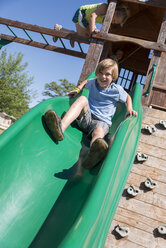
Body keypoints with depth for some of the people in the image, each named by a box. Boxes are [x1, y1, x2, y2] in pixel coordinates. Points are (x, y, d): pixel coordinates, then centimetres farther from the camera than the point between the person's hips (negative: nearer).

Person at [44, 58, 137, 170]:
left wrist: (129, 109, 3)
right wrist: (78, 89, 18)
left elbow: (128, 97, 22)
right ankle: (61, 127, -57)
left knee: (99, 132, -41)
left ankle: (94, 154, -81)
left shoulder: (117, 89, 5)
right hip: (86, 116, 3)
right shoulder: (93, 82, 13)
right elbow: (86, 82, 37)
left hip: (102, 122, -2)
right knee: (83, 99, -30)